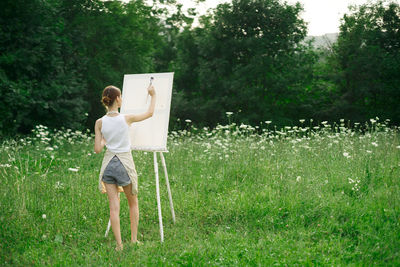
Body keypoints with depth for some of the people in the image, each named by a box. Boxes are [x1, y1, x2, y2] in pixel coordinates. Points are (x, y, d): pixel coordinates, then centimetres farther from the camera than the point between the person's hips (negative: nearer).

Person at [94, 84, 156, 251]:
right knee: (133, 203, 18)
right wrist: (153, 96, 20)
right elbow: (150, 113, 6)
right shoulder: (127, 119, -11)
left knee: (114, 206, 3)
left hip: (109, 164, 2)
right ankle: (134, 239, 20)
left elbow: (97, 150, -5)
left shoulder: (100, 122, -6)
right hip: (125, 163, -2)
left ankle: (119, 244, 1)